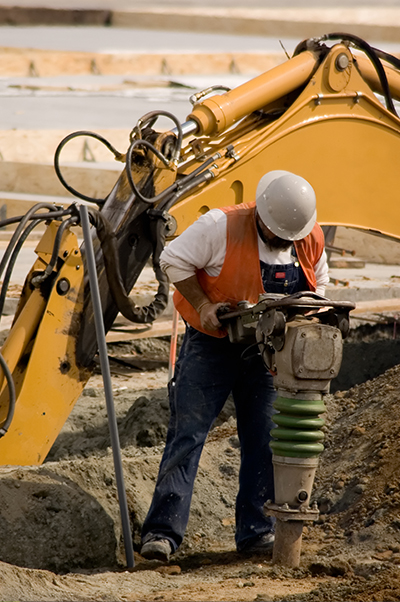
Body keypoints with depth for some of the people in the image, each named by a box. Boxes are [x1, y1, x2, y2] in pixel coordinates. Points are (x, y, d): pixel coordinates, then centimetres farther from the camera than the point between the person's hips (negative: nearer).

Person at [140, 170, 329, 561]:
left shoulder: (311, 241, -3)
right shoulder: (220, 227, -18)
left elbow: (317, 286, 14)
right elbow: (174, 261, -11)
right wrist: (202, 305, -18)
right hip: (211, 343, -4)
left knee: (264, 439, 2)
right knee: (188, 432, -8)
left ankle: (256, 532, 11)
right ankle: (163, 531, -9)